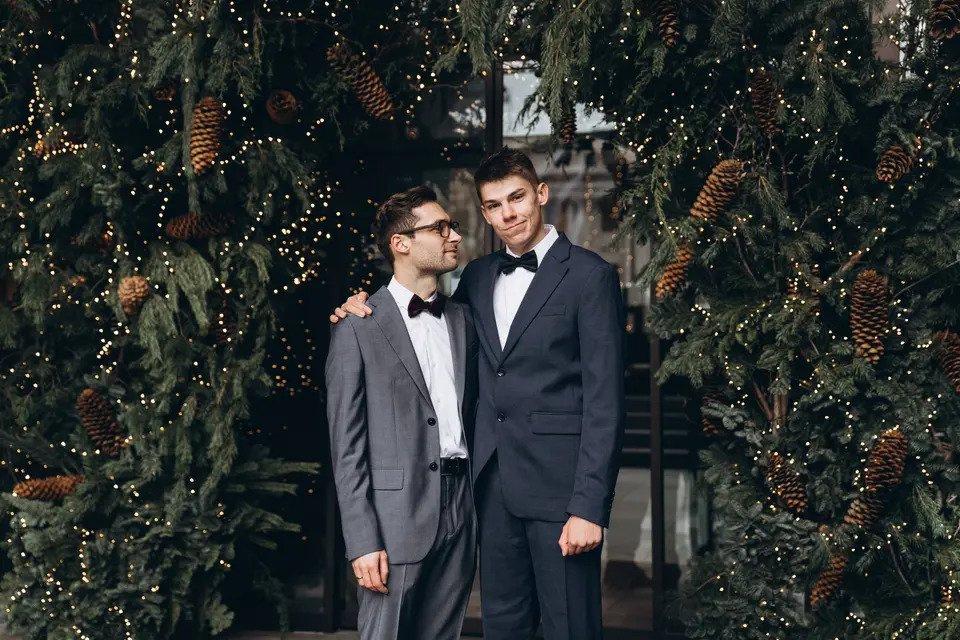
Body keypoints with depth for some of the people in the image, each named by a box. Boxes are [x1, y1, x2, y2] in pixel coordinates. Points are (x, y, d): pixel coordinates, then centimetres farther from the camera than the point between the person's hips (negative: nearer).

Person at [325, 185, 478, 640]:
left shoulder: (462, 320, 13)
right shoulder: (357, 329, -4)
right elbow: (346, 444, -6)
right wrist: (362, 541, -12)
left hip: (461, 516, 5)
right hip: (396, 516, -5)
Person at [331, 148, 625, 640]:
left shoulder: (589, 274, -6)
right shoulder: (478, 276, 13)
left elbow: (604, 399, -10)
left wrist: (589, 506, -16)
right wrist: (363, 307, 5)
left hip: (558, 481, -6)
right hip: (494, 480, 6)